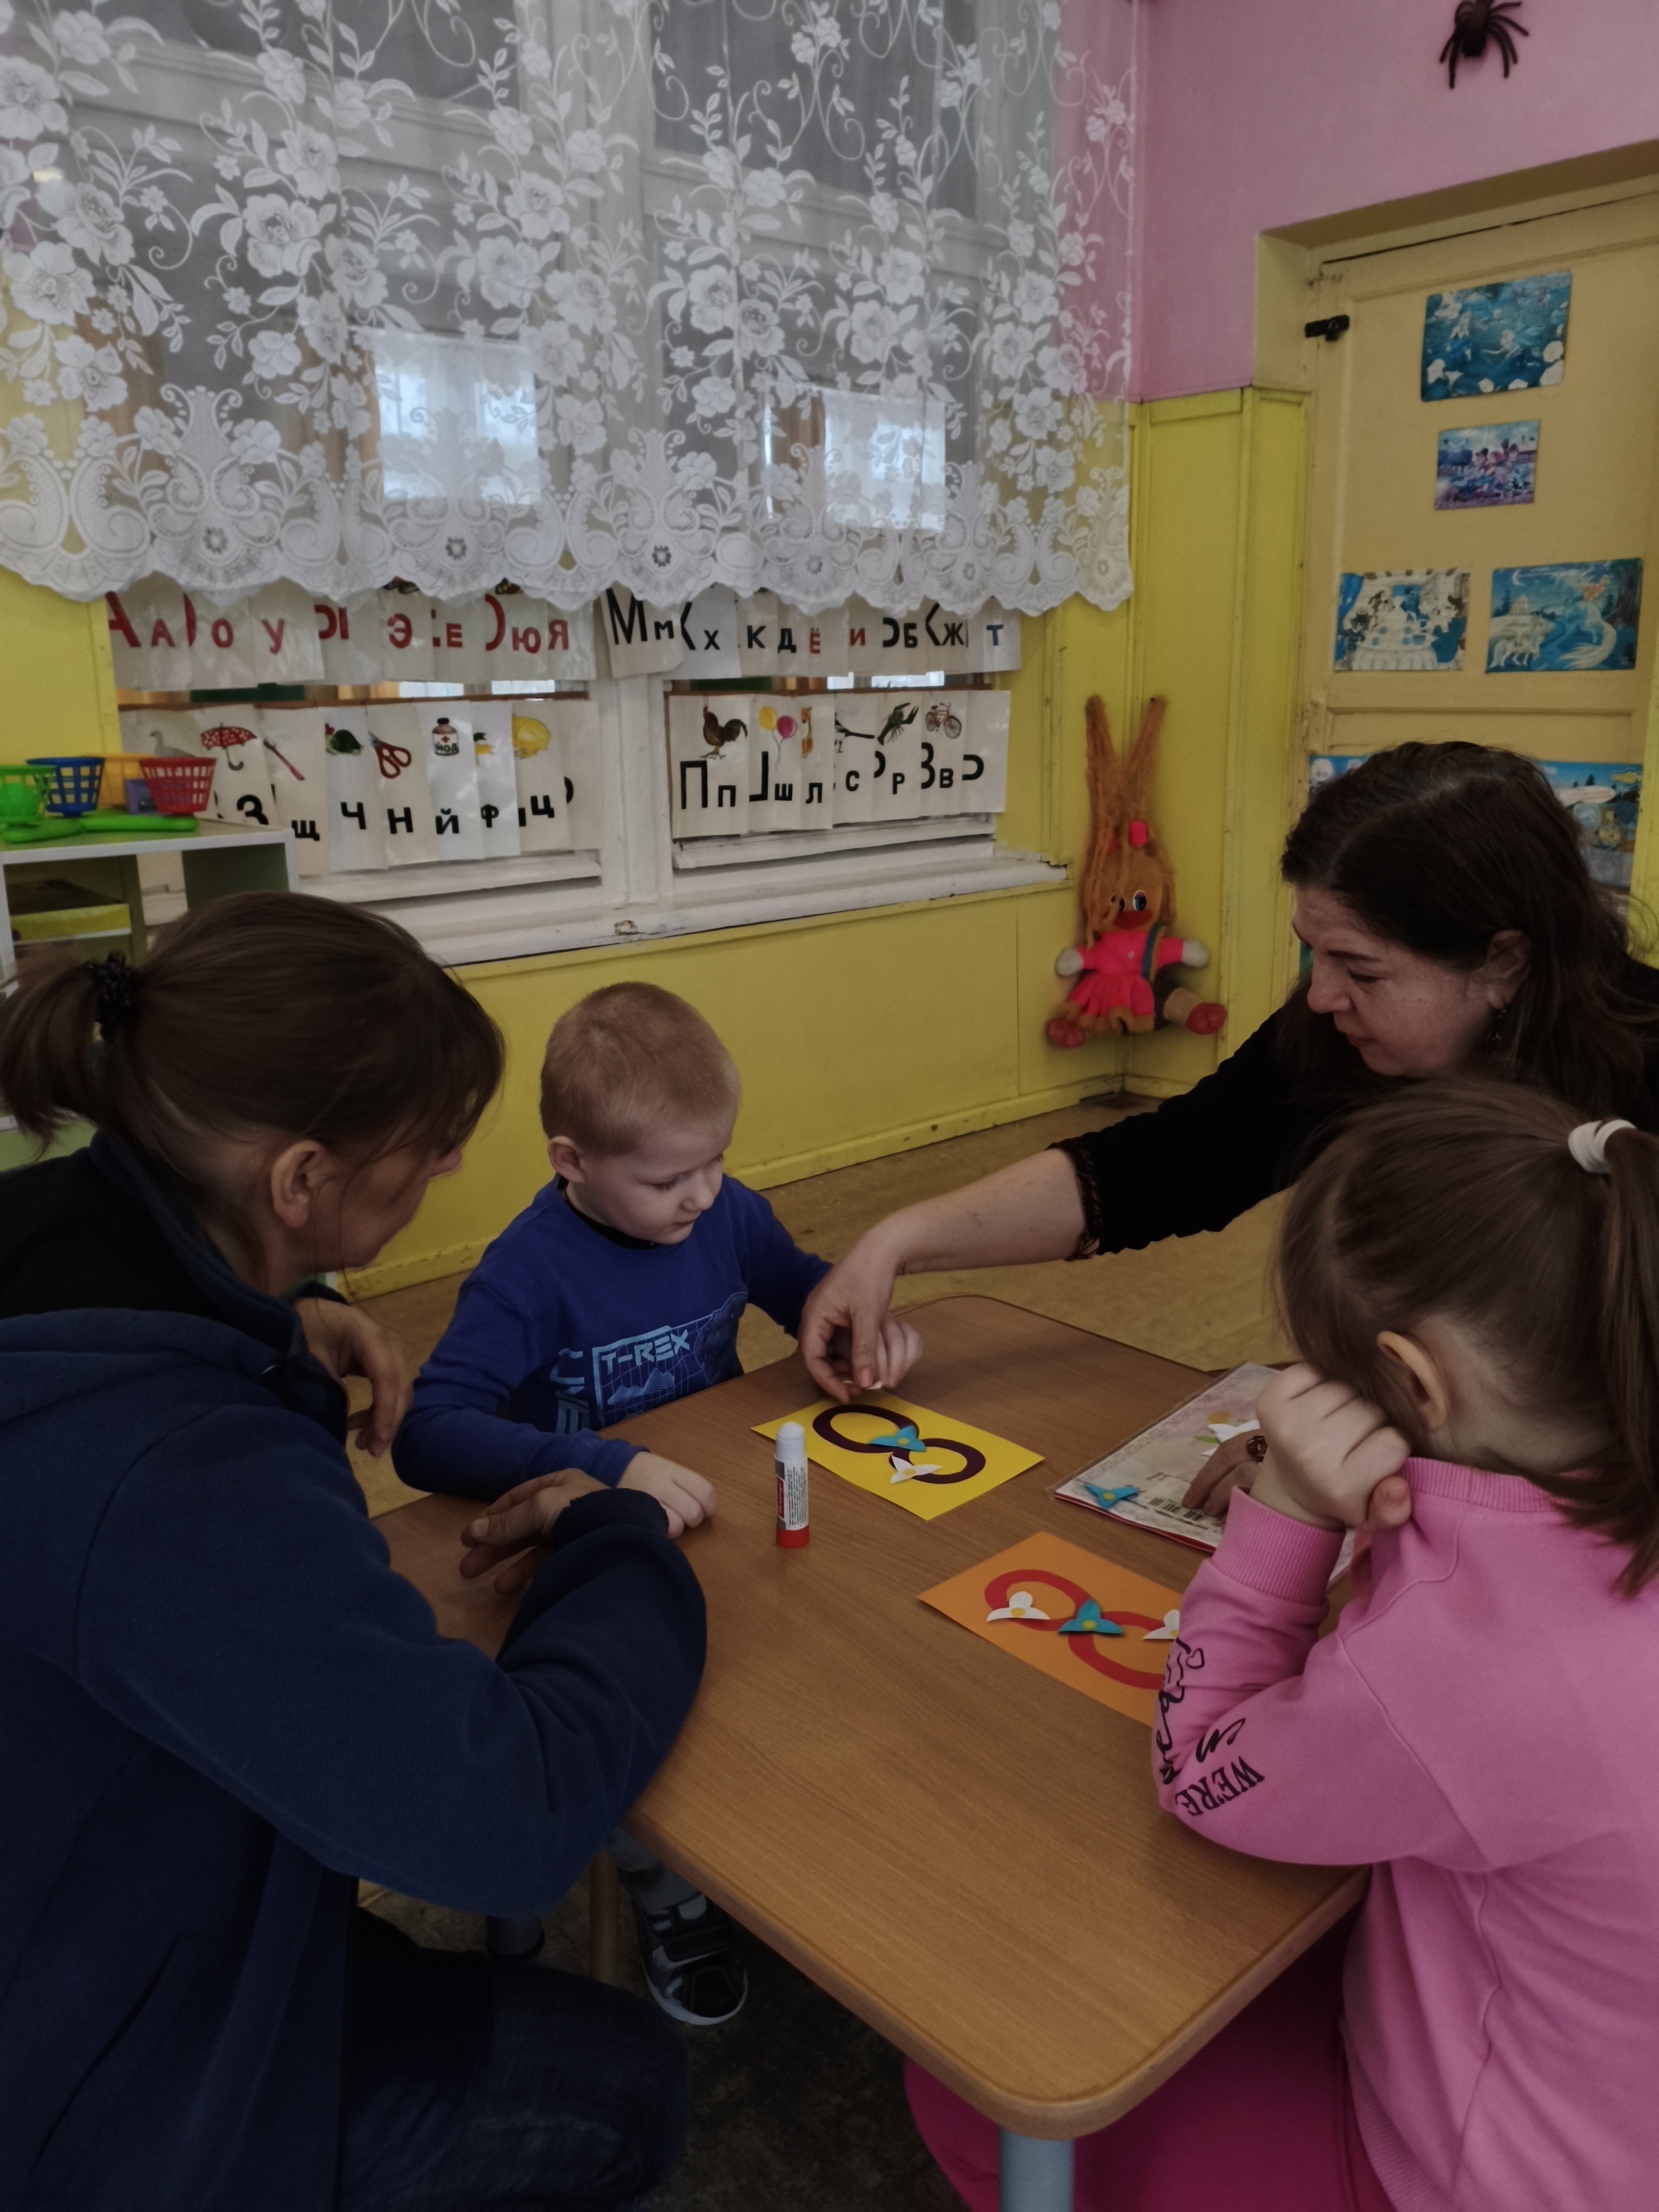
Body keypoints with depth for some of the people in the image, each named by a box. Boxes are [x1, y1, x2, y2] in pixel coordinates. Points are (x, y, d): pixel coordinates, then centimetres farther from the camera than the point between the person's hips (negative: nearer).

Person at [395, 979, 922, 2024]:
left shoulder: (728, 1213, -3)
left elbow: (806, 1285, 17)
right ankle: (672, 1893, 2)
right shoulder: (532, 1272, -21)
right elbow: (426, 1434, -31)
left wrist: (871, 1318, -6)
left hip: (715, 1516, 5)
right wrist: (607, 1470, -42)